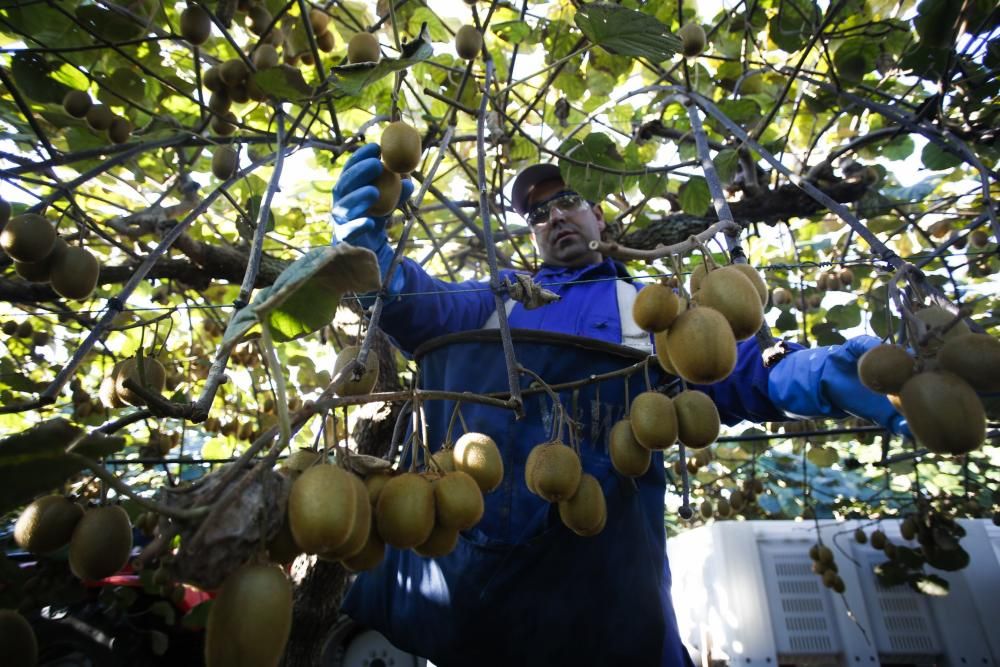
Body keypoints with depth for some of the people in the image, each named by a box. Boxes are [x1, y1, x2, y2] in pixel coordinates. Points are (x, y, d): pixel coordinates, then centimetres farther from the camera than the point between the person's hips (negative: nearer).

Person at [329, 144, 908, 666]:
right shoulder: (499, 295, 19)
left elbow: (729, 375, 4)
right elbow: (425, 308, 1)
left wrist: (813, 375, -18)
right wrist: (373, 253, -22)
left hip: (601, 548, 0)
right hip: (464, 539, 1)